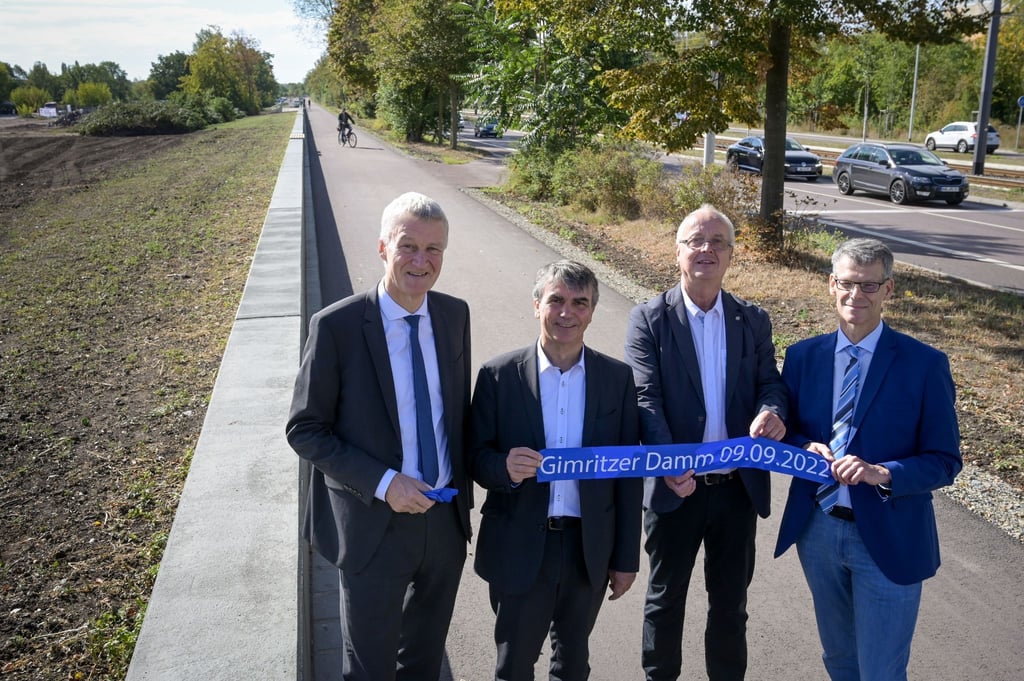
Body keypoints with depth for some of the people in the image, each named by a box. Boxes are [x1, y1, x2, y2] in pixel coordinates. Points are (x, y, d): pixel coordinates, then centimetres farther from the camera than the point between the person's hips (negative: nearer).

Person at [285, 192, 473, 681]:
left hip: (446, 519, 4)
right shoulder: (336, 326, -17)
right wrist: (382, 483, -22)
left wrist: (464, 490, 9)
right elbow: (304, 430, -13)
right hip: (375, 525, -4)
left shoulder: (455, 314, -2)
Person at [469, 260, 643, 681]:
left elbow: (628, 474, 1)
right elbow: (476, 457, -4)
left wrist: (626, 557, 2)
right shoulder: (499, 375, -8)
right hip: (519, 550, -1)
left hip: (589, 549, 2)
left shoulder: (618, 378, -3)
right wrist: (505, 467, -27)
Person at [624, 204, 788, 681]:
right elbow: (646, 398, -16)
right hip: (675, 488, -2)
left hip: (739, 488, 3)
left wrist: (772, 410, -23)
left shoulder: (753, 321, 4)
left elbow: (770, 381, 2)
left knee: (731, 602, 18)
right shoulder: (649, 319, -7)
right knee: (665, 600, 15)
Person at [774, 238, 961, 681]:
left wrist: (882, 473, -25)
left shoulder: (925, 364, -10)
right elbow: (785, 432, 8)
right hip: (817, 529, 4)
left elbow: (944, 460, -8)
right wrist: (807, 448, -15)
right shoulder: (803, 356, 0)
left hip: (888, 539, -3)